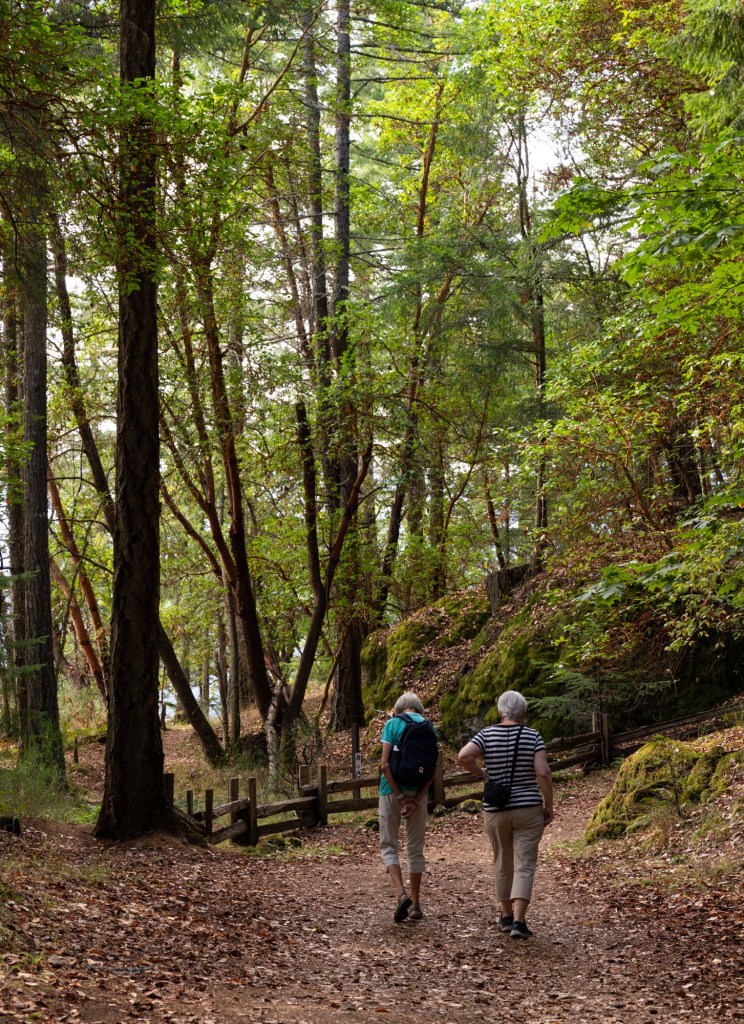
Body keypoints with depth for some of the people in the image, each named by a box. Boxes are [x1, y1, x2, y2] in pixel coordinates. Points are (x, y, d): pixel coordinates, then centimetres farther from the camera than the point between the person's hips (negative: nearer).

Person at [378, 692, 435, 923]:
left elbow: (385, 764, -13)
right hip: (419, 791, 3)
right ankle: (415, 904, 16)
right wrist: (416, 798, -9)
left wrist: (400, 796, -13)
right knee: (415, 848, 13)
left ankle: (401, 893, -16)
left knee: (388, 845, 5)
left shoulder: (392, 724, -3)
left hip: (392, 790, -3)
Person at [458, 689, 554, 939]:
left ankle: (506, 916, 28)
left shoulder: (487, 734, -2)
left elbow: (463, 756, -16)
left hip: (496, 811, 2)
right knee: (524, 865, -1)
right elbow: (543, 773, -13)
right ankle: (519, 921, -12)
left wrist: (482, 774, 0)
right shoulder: (533, 736, -4)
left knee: (503, 864, 17)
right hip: (528, 810, -2)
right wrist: (549, 806, -3)